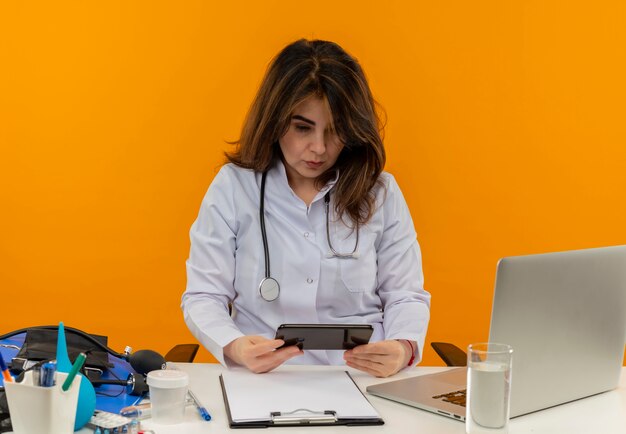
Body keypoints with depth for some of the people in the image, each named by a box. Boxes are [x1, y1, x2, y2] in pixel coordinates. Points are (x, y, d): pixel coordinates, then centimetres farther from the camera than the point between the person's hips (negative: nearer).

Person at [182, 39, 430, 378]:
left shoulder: (381, 193, 5)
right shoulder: (232, 186, 1)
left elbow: (406, 297, 8)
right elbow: (203, 297, 1)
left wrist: (404, 348, -15)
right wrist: (234, 348, -20)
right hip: (261, 386, -1)